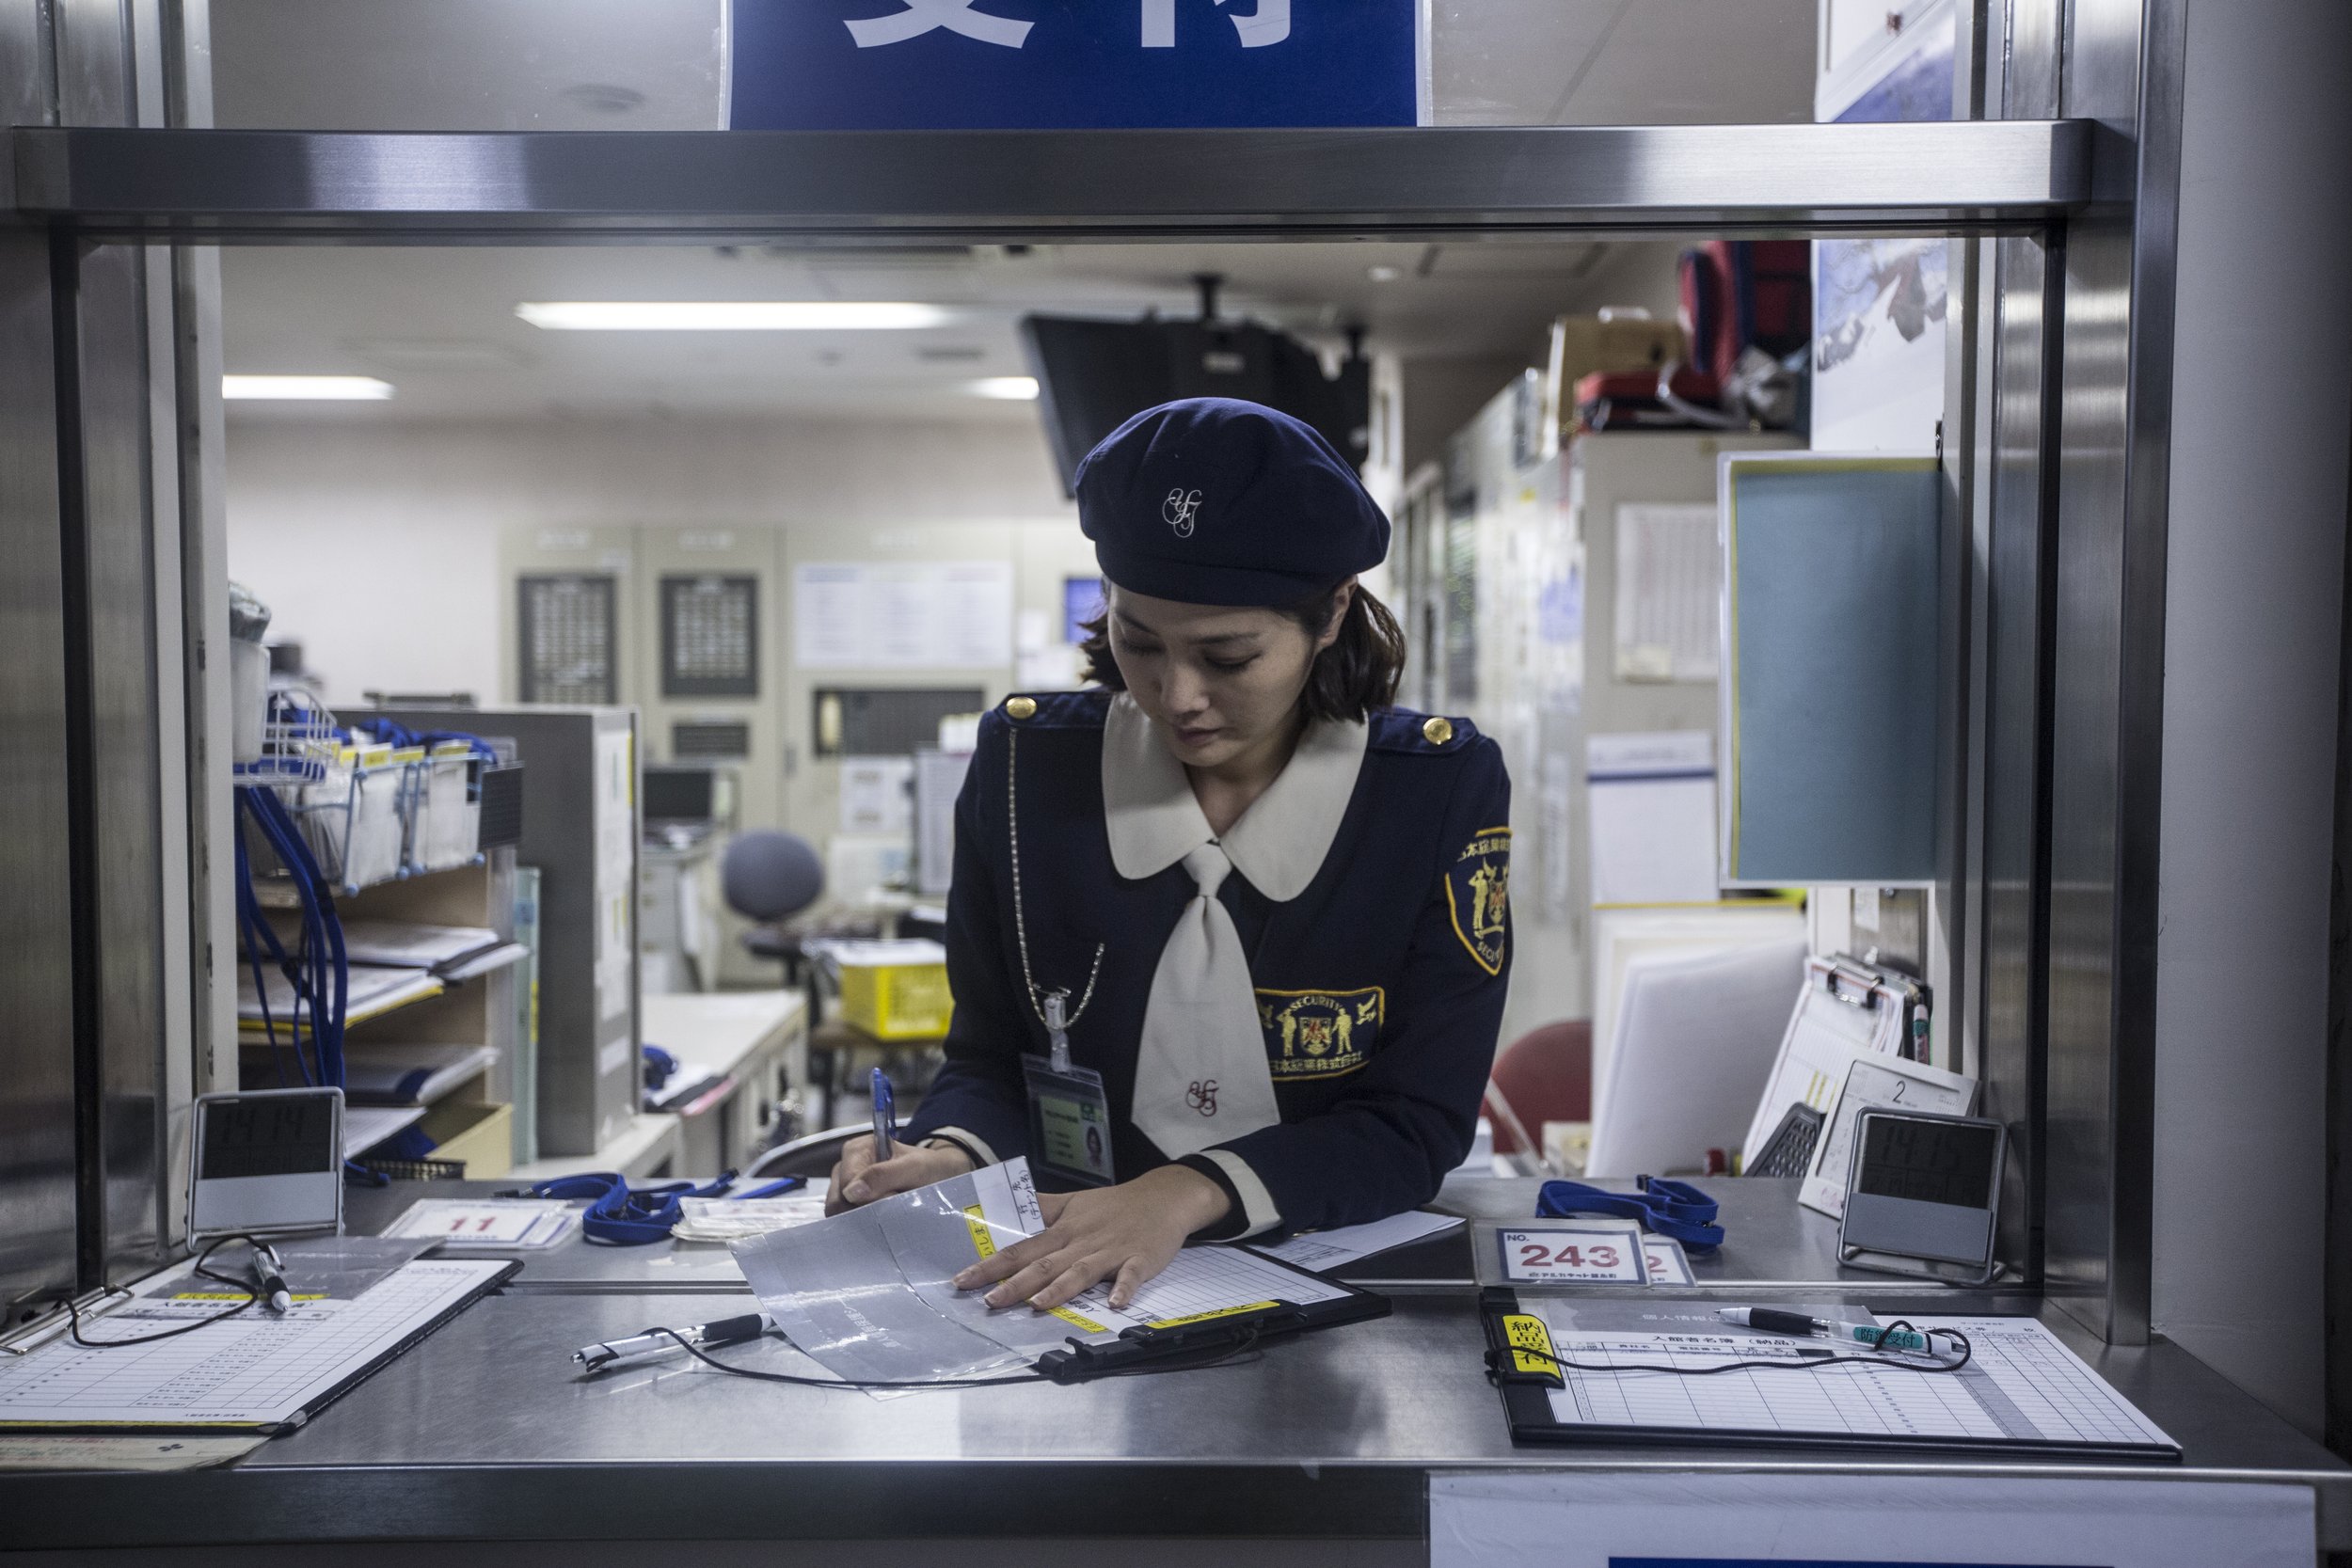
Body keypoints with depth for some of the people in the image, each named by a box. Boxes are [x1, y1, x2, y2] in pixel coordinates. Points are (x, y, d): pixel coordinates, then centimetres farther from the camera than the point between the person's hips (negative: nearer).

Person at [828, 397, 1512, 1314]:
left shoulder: (1441, 790, -7)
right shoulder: (1024, 765, -2)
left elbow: (1417, 1123, -9)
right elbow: (990, 1060, 7)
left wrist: (1188, 1194, -23)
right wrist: (951, 1157, -15)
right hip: (1062, 1284, 2)